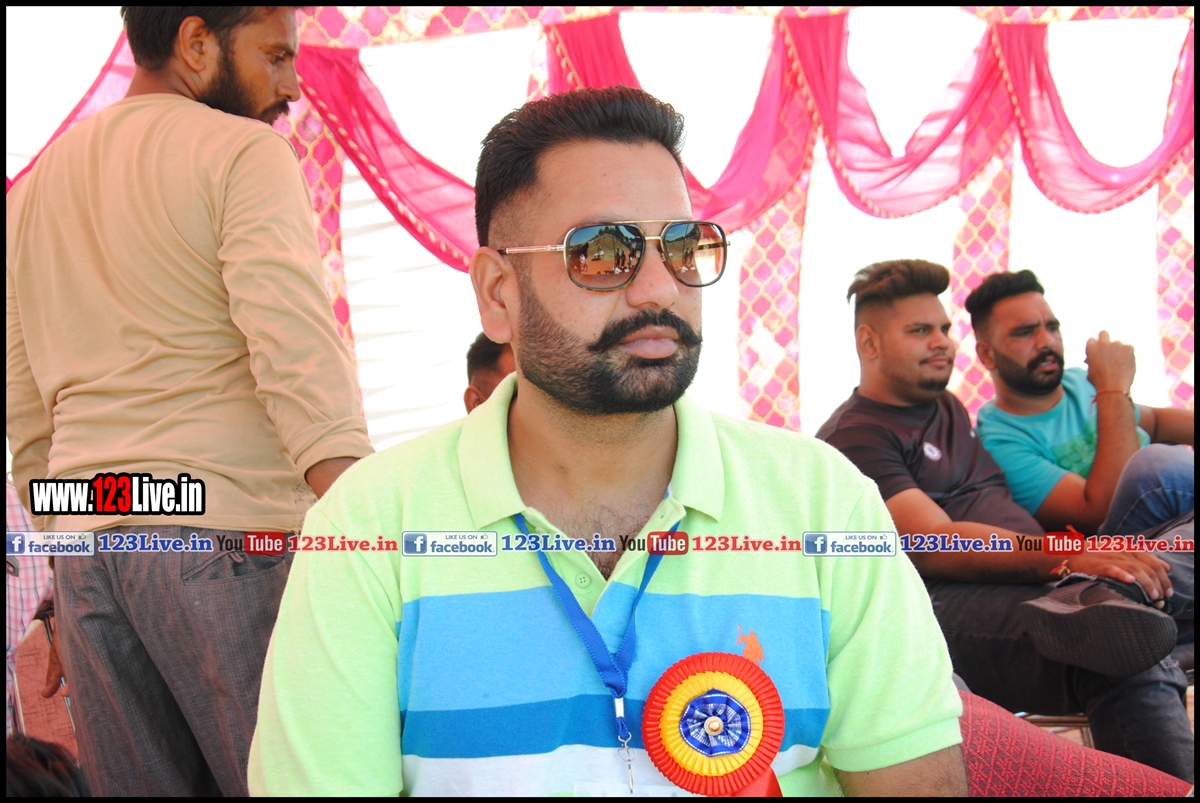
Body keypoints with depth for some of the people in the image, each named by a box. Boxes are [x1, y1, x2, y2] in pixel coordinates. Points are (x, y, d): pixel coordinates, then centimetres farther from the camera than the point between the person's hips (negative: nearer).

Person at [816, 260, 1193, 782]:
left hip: (1036, 584, 9)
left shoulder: (947, 407, 28)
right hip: (948, 602, -9)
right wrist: (1068, 556, -26)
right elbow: (936, 545, -15)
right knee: (1131, 651, -32)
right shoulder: (852, 437, -1)